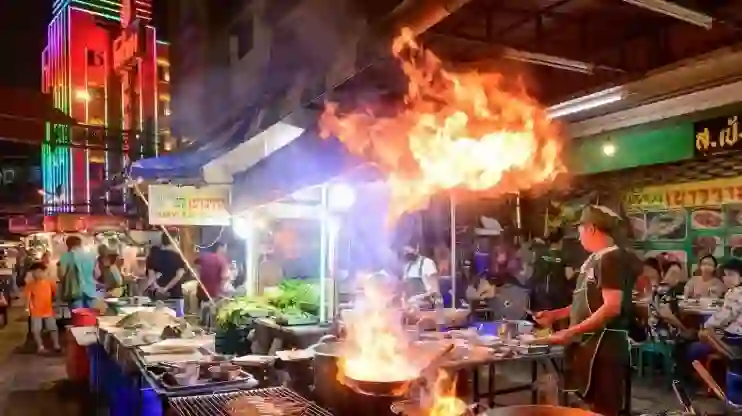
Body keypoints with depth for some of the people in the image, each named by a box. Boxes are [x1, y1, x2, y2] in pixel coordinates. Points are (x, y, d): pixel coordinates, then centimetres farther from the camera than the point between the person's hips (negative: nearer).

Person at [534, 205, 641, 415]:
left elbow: (612, 308, -24)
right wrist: (554, 314, 16)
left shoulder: (613, 259, -15)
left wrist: (571, 332, -23)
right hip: (588, 343, 9)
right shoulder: (594, 259, 14)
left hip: (604, 345, -9)